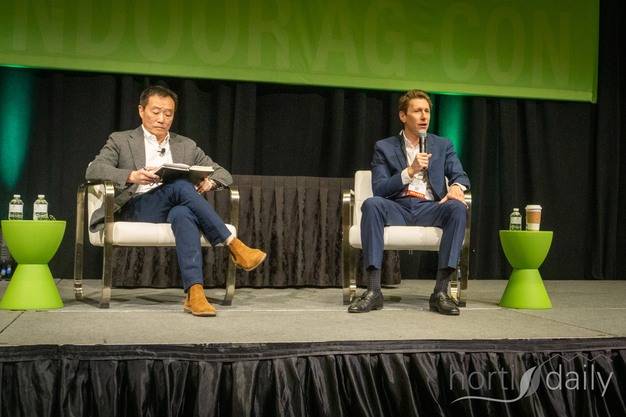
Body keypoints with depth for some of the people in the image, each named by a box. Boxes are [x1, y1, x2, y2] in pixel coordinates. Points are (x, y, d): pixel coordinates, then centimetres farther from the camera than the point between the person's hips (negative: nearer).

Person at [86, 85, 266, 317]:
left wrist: (209, 182, -7)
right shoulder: (120, 141, 15)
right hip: (136, 210, -2)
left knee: (183, 213, -38)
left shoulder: (186, 146, 23)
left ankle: (195, 293, -51)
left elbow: (224, 174, 19)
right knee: (180, 186, -33)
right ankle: (233, 246, -35)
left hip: (175, 209, 2)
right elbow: (93, 170, -3)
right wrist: (132, 176, -22)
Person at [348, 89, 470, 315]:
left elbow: (460, 176, 8)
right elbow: (378, 189, -1)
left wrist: (456, 186, -17)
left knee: (458, 208, -31)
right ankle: (373, 290, -34)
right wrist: (410, 171, -14)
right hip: (397, 208, -1)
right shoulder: (384, 147, 10)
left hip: (430, 208, 1)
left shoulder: (443, 145, 17)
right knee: (371, 204, -33)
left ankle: (440, 291, -31)